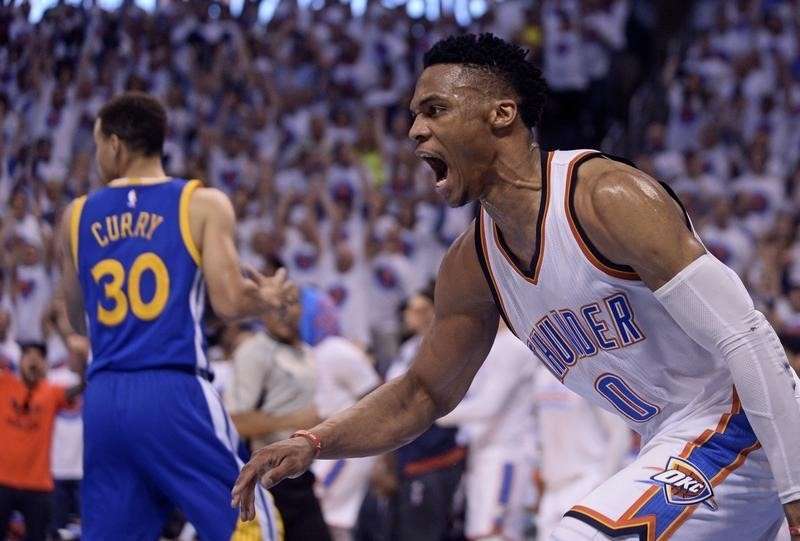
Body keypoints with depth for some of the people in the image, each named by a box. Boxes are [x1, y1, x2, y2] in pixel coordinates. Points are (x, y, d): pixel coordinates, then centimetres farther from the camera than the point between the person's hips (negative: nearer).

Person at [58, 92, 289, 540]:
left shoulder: (78, 216, 12)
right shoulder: (204, 204, 0)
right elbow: (229, 303, -8)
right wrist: (267, 300, 13)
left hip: (104, 398, 4)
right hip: (174, 392, -4)